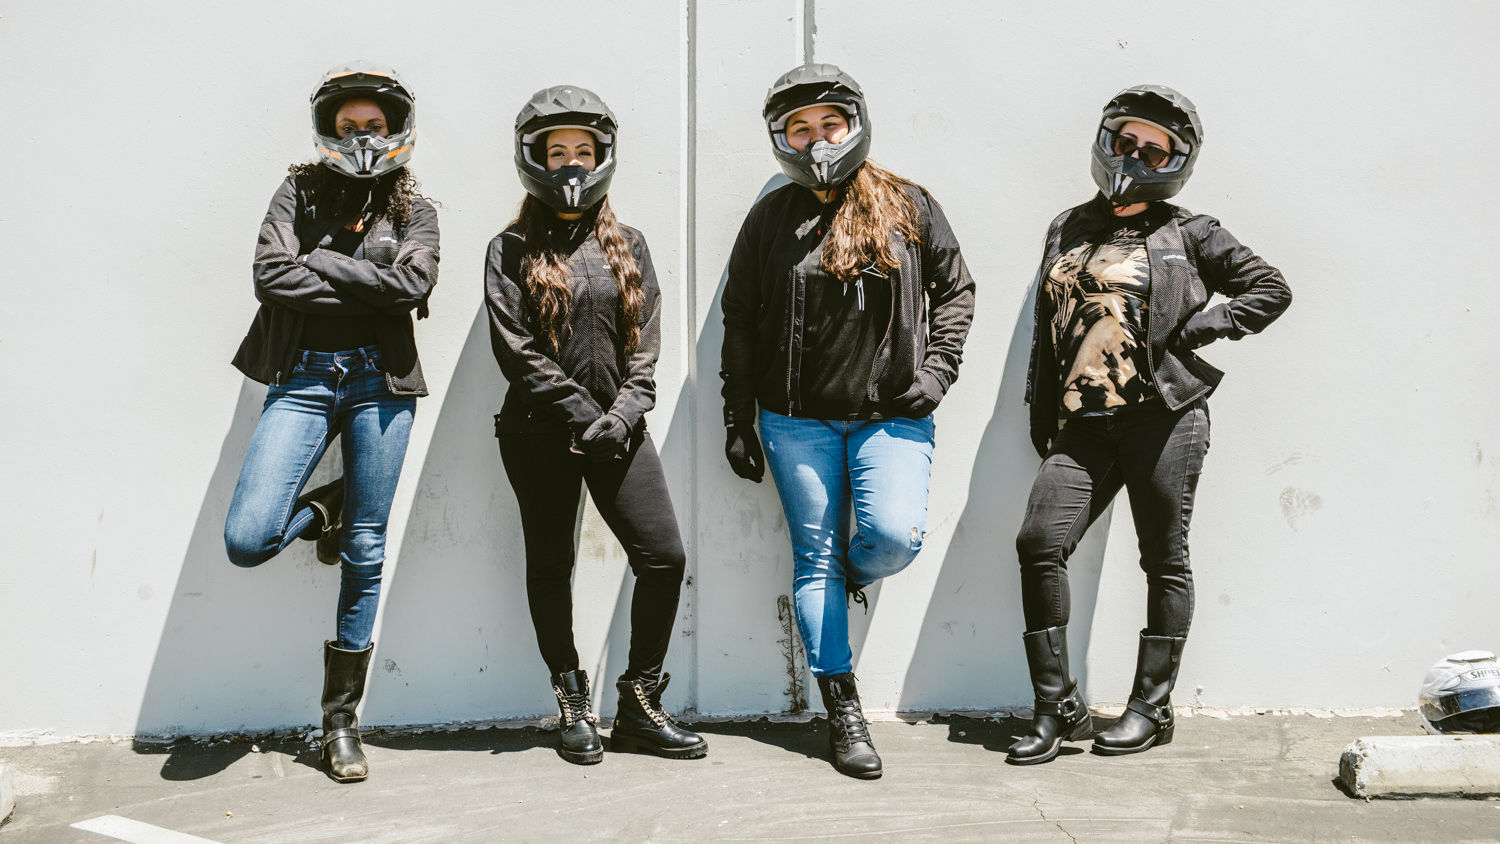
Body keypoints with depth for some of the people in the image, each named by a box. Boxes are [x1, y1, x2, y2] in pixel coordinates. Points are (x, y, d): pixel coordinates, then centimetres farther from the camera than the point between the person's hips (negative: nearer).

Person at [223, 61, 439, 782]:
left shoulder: (414, 210, 11)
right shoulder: (300, 192, 10)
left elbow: (412, 283, -8)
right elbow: (270, 275, -5)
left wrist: (322, 262, -6)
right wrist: (367, 284, -6)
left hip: (381, 380, 0)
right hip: (304, 376, 0)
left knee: (365, 554, 1)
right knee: (246, 541, -15)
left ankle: (341, 722, 14)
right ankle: (324, 512, 21)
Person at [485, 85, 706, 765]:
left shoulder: (627, 248, 11)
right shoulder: (512, 251, 2)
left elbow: (646, 345, 5)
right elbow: (516, 351, -7)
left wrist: (623, 414, -10)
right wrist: (582, 413, -13)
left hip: (617, 429, 2)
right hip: (540, 434, -2)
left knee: (664, 559, -5)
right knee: (550, 567, 7)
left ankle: (640, 705, 8)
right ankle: (572, 706, 23)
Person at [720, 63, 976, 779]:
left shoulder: (907, 206, 5)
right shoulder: (770, 219, 5)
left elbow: (955, 289, 12)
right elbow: (740, 323, 8)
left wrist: (936, 370, -1)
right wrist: (739, 423, 6)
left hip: (891, 414, 0)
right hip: (798, 419, 1)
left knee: (895, 537, -18)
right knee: (815, 557, 3)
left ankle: (847, 577, 19)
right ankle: (843, 710, 12)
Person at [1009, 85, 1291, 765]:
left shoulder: (1189, 235, 6)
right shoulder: (1068, 229, 18)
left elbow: (1271, 288, 9)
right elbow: (1046, 327, 22)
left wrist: (1202, 327, -4)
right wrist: (1040, 413, 17)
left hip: (1164, 416, -3)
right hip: (1082, 423, 4)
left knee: (1164, 559, 4)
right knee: (1039, 545, -9)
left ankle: (1151, 707, 16)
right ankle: (1058, 708, 1)